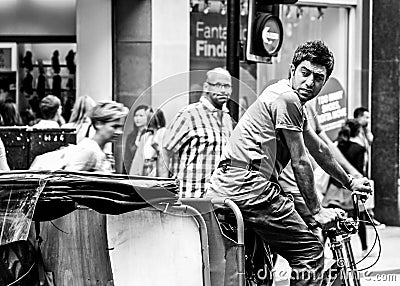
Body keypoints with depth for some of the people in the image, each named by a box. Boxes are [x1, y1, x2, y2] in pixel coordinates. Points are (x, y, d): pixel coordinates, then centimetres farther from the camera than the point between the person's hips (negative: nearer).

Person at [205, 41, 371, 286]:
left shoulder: (295, 102, 23)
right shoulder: (287, 98, -8)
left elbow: (319, 149, 36)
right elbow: (300, 163, -7)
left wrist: (349, 182, 45)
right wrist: (317, 211, 0)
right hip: (249, 184, -11)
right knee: (310, 251, -6)